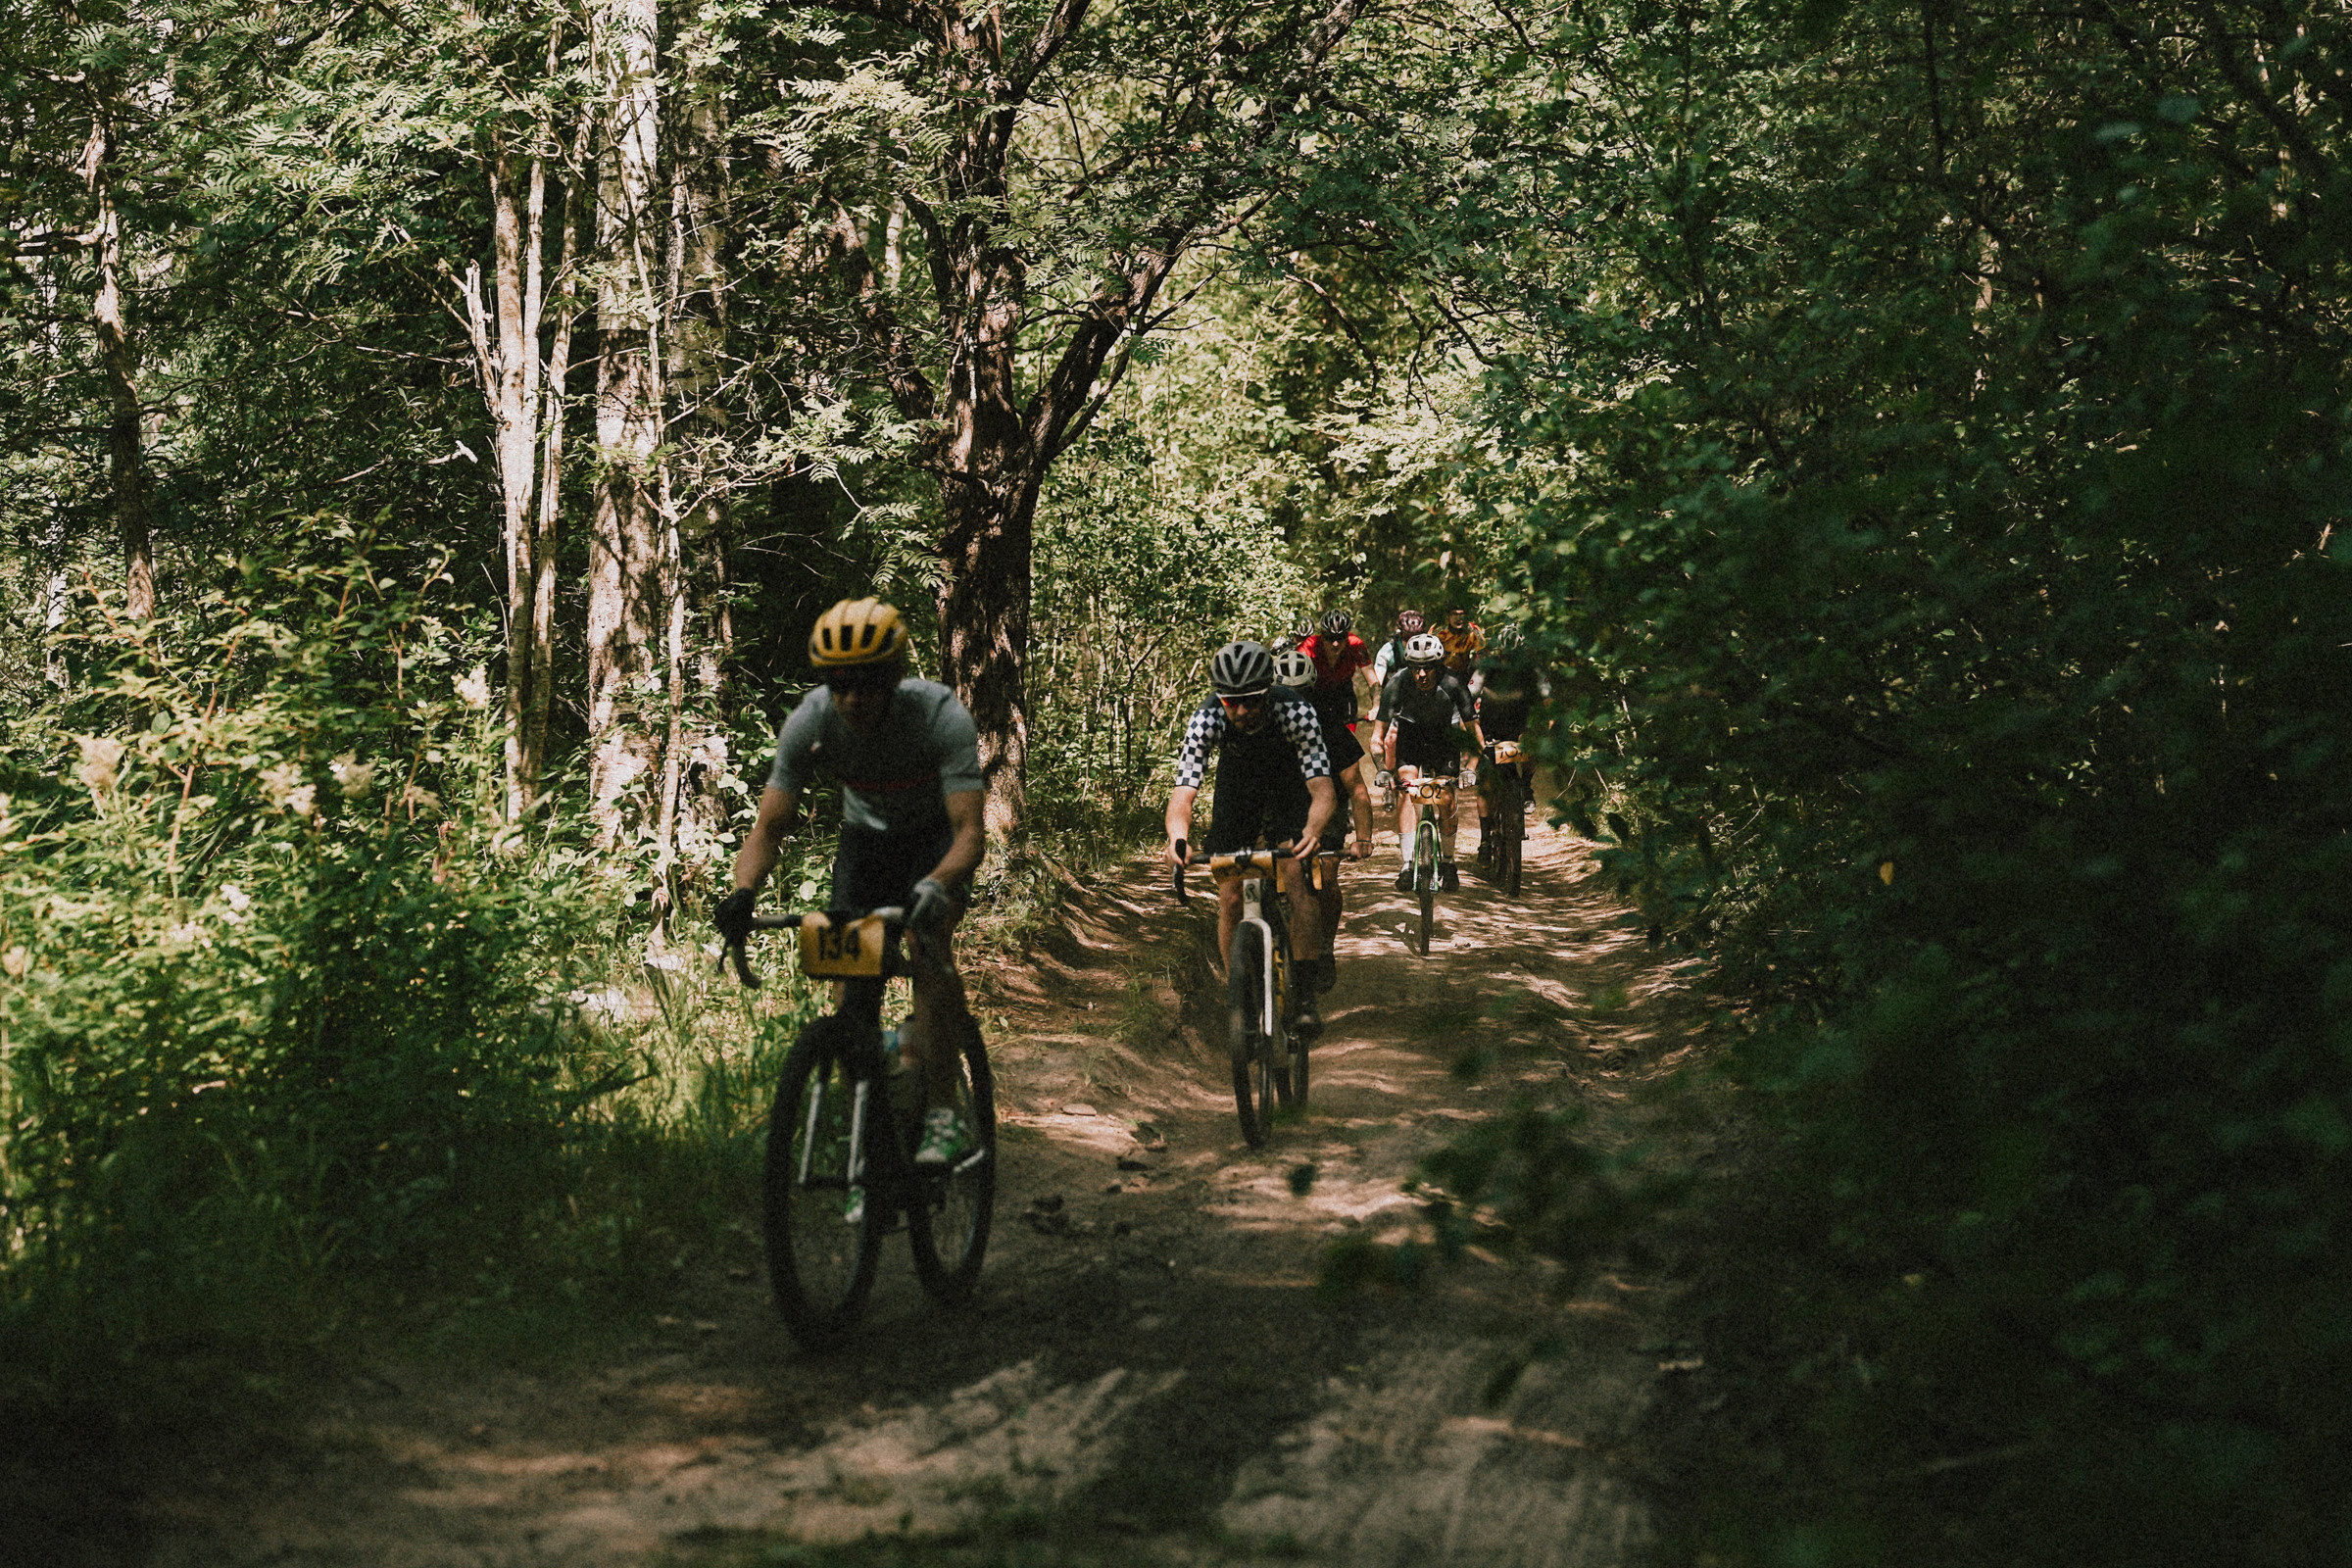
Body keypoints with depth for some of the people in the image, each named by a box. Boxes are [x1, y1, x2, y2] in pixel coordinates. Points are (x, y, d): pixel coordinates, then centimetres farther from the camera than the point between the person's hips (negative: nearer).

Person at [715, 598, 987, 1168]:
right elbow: (769, 826, -23)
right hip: (867, 833, 3)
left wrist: (936, 885, -61)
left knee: (928, 941, -28)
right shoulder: (811, 722, -26)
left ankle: (943, 1115, -24)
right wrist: (743, 891, -43)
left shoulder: (940, 715, -34)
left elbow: (970, 832, -40)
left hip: (936, 834, -3)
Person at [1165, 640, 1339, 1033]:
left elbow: (1323, 789, -41)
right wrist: (1179, 838, -59)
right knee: (1230, 898, -6)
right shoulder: (1206, 720, -33)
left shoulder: (1296, 712, -37)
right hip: (1238, 778, 2)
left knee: (1295, 878, -22)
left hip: (1289, 778, -2)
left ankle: (1306, 998, -17)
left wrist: (1313, 830, -63)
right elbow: (1183, 792, -38)